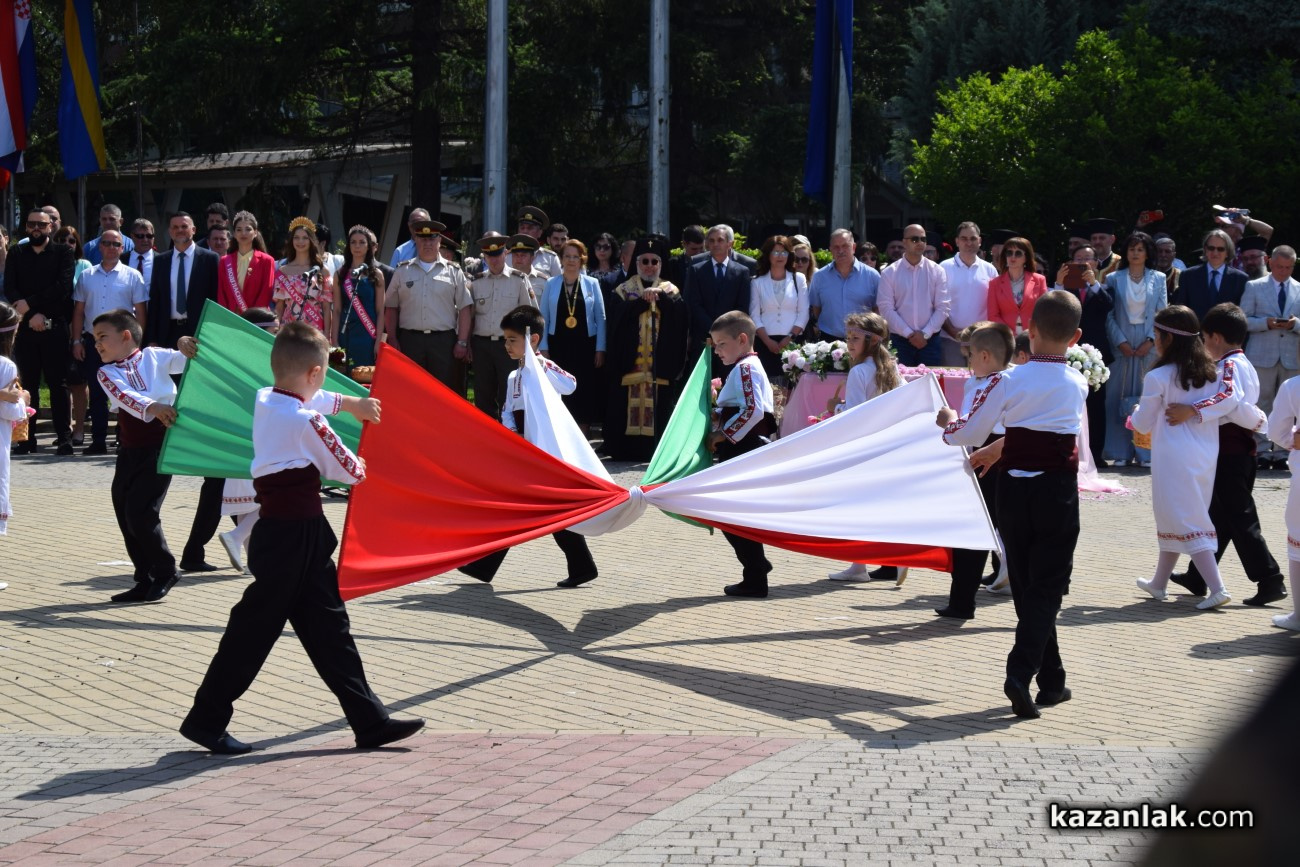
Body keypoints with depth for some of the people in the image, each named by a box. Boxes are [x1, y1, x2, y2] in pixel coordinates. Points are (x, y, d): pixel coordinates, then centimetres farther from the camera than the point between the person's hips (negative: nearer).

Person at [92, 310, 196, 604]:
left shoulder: (154, 356, 3)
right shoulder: (107, 373, 7)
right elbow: (125, 396, -12)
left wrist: (186, 347, -29)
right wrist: (152, 407, -32)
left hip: (160, 444, -5)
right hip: (129, 449, 5)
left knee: (140, 512, -11)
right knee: (124, 513, 8)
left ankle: (165, 571, 8)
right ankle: (146, 581, 21)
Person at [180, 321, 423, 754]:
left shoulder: (265, 401, 6)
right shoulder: (305, 421, -19)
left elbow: (311, 398, 29)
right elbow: (346, 469, -6)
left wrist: (352, 403, 44)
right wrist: (362, 468, 17)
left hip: (279, 532, 9)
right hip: (294, 536, -9)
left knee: (327, 627, 10)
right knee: (255, 627, 0)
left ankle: (370, 721, 14)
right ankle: (206, 719, 11)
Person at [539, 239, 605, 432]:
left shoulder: (592, 284, 3)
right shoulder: (551, 285, 4)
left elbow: (600, 319, 2)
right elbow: (543, 318, 5)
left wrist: (600, 349, -3)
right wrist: (543, 348, -2)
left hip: (584, 346, 0)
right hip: (558, 346, 0)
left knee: (584, 394, 1)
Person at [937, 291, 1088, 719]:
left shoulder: (1008, 381, -8)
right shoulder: (1078, 384, 1)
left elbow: (970, 432, -3)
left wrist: (948, 421, 20)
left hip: (1014, 490, 0)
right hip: (1058, 493, 0)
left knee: (1024, 584, 12)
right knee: (1047, 586, 2)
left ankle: (1051, 680, 19)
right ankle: (1021, 671, -17)